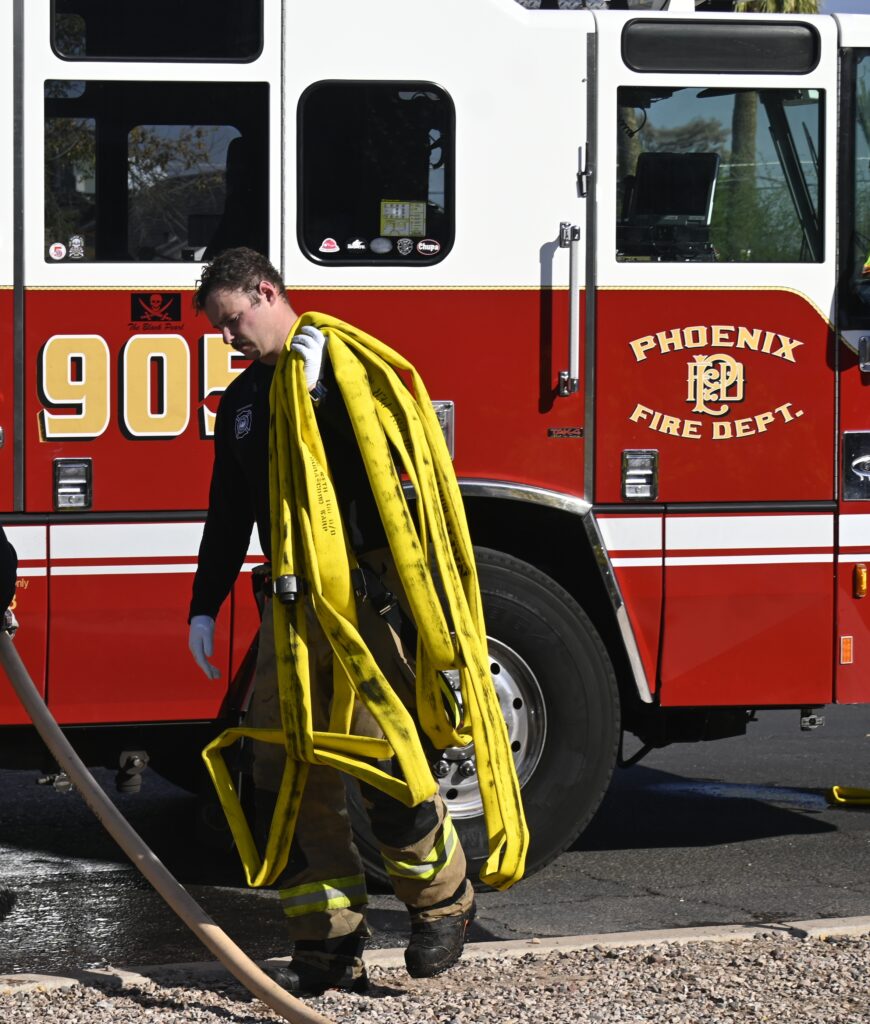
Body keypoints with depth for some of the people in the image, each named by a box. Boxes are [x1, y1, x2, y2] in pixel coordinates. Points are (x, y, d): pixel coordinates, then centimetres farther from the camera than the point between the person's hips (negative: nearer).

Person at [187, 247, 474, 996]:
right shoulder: (244, 399, 18)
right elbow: (230, 516, 22)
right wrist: (205, 607, 18)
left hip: (363, 590, -7)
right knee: (286, 775, 1)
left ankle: (443, 900, 10)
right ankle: (332, 945, 6)